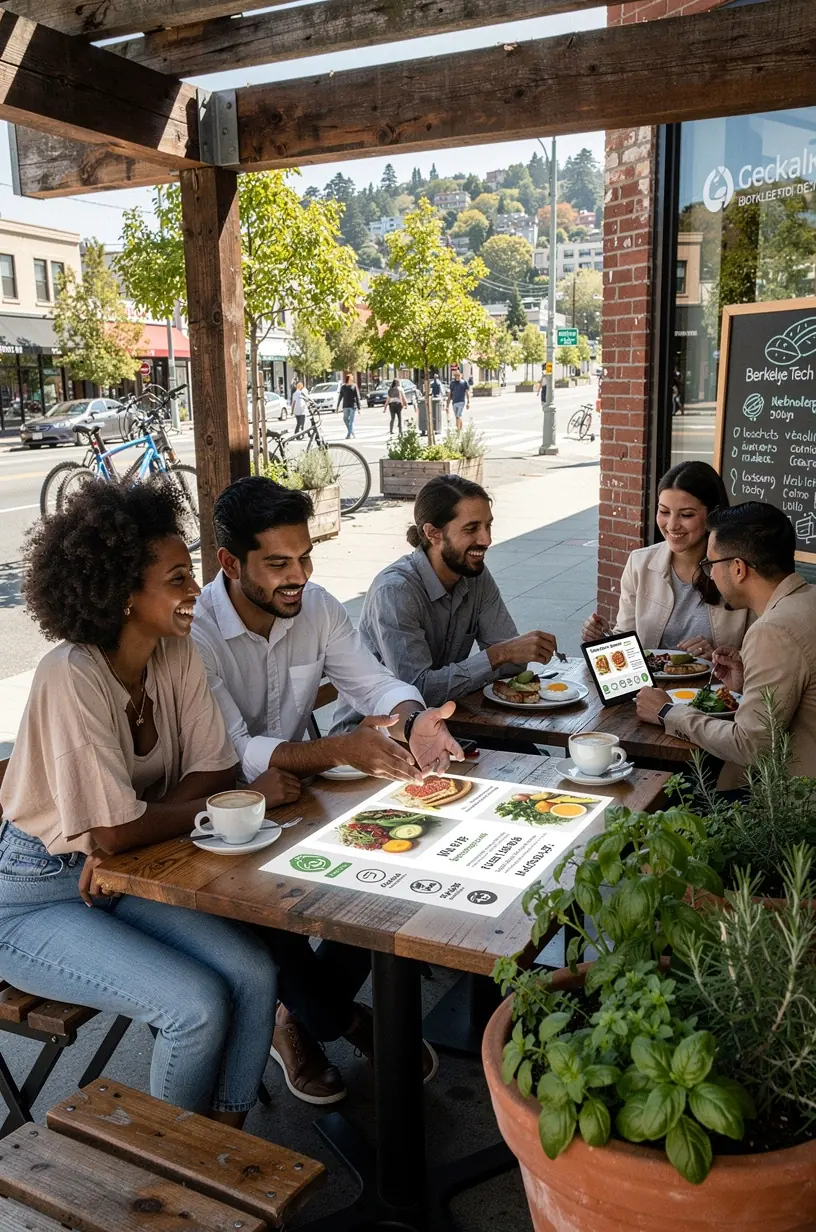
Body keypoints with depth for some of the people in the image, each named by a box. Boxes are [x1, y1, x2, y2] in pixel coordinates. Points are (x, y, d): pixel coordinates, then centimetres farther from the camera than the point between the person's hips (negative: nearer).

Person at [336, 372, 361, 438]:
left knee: (351, 420, -6)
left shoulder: (354, 386, -1)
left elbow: (357, 397, -3)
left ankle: (349, 434, -4)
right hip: (345, 405, 4)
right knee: (345, 419, 2)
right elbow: (340, 397, 12)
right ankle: (352, 431, 21)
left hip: (353, 405, -4)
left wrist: (359, 407, -7)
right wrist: (337, 406, 8)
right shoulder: (343, 387, 10)